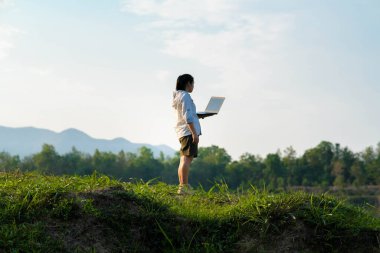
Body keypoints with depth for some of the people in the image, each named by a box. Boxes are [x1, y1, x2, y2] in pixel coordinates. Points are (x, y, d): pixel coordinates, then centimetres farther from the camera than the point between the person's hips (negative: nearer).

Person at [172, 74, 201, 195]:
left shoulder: (178, 96, 20)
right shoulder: (185, 96, -9)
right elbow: (187, 117, -18)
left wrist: (198, 115, 28)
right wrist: (194, 133, -20)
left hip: (182, 132, 10)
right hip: (189, 130, -10)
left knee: (184, 159, 10)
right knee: (187, 158, -13)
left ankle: (182, 187, 12)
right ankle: (184, 187, -18)